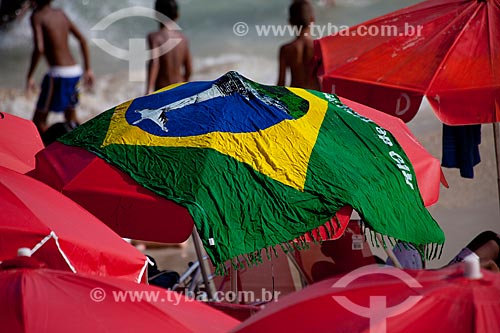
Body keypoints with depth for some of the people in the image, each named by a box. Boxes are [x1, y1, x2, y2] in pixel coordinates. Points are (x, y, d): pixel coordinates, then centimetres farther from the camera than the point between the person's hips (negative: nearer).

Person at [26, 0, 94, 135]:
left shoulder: (37, 16, -8)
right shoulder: (60, 14, 13)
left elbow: (39, 48, -22)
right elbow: (82, 39, 16)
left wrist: (29, 77, -14)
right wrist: (88, 69, 21)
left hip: (59, 74, -8)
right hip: (75, 71, 8)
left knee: (39, 121, 0)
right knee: (71, 118, 25)